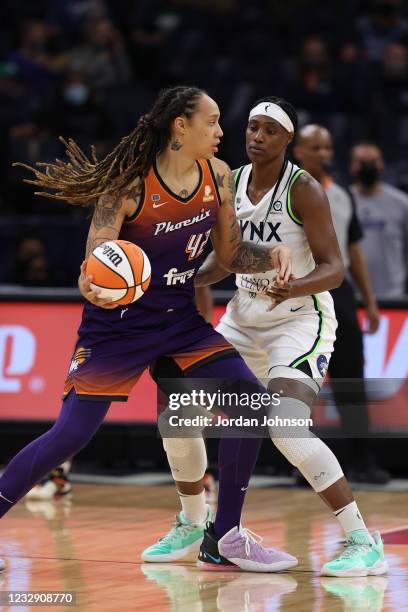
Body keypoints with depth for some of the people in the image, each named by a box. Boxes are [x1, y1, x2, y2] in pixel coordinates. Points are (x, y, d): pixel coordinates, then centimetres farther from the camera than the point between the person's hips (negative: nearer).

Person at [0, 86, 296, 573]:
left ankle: (227, 535, 3)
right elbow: (91, 272, -21)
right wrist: (93, 287, -44)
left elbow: (230, 255, 8)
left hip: (182, 319, 6)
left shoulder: (218, 176, -3)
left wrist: (272, 255, -11)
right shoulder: (128, 185, -20)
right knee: (70, 435, -12)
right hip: (119, 323, -6)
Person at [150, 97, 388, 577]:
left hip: (300, 318, -8)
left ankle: (363, 543, -19)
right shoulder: (232, 184, 3)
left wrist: (293, 288, -38)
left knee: (287, 428, -27)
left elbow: (334, 267, -20)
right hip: (245, 317, 8)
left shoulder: (303, 189, -16)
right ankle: (219, 523, 23)